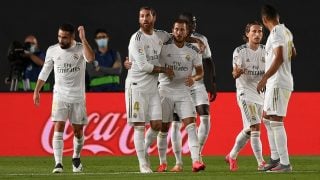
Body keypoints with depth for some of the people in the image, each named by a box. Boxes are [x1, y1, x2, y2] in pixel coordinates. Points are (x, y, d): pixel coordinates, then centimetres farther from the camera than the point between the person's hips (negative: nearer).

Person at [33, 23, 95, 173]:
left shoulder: (80, 48, -5)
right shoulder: (52, 51, 2)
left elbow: (90, 58, -28)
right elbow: (45, 72, 13)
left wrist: (83, 39, -30)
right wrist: (36, 91, 13)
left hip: (78, 97, 0)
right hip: (60, 96, 0)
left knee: (78, 131, 8)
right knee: (58, 128, -14)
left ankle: (76, 158, 32)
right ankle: (58, 163, -19)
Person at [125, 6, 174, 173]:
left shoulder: (160, 35, 8)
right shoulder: (136, 39, -12)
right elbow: (143, 66, -16)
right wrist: (164, 70, -7)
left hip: (152, 87, 6)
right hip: (137, 86, -6)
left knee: (157, 125, 2)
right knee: (139, 126, -3)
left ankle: (145, 151, 26)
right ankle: (143, 164, 1)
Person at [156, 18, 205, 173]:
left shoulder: (193, 51, 1)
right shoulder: (163, 47, -5)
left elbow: (200, 72, 8)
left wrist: (194, 78, -13)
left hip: (183, 92, 1)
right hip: (165, 90, -1)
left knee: (191, 125, -14)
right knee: (163, 128, 5)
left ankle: (196, 161, -22)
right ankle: (162, 163, 18)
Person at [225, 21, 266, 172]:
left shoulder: (265, 51, 7)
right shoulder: (240, 51, -7)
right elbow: (235, 74, -14)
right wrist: (237, 72, -37)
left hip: (261, 93, 6)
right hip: (245, 93, -6)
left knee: (248, 130, 13)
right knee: (255, 127, -18)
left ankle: (232, 156, 32)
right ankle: (261, 163, -19)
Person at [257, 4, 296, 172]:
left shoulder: (276, 33, -15)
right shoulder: (286, 32, 12)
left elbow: (279, 58, -24)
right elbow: (293, 54, 27)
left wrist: (264, 78, -23)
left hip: (278, 84, -10)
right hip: (275, 84, 10)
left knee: (276, 122, -9)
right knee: (267, 119, 18)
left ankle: (285, 163, -10)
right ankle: (275, 158, 20)